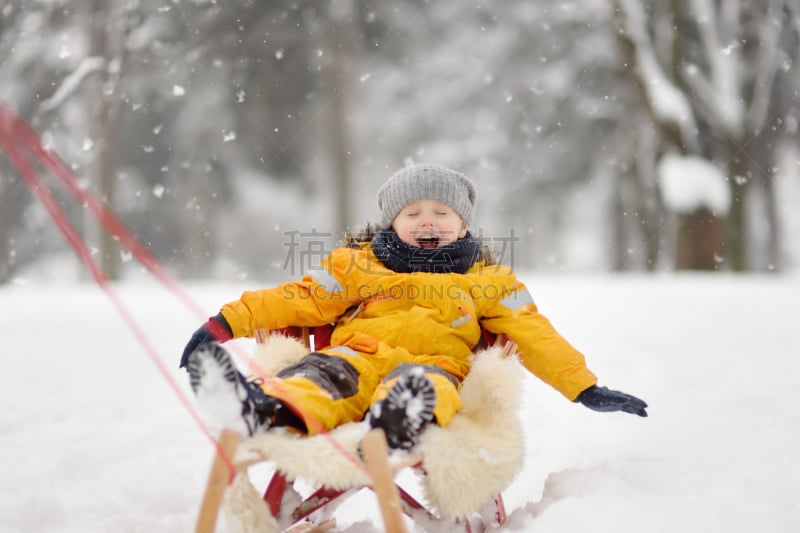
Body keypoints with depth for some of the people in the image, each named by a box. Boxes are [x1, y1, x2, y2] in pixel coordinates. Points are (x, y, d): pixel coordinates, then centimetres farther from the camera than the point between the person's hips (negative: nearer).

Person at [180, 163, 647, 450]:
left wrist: (586, 389, 10)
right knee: (328, 371, -35)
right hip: (359, 356, 1)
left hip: (437, 366, -1)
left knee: (417, 383, -39)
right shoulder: (358, 266, 26)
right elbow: (299, 300, 19)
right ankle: (269, 412, -67)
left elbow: (535, 336, 20)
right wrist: (227, 323, 8)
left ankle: (397, 424, -74)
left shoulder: (488, 281, 25)